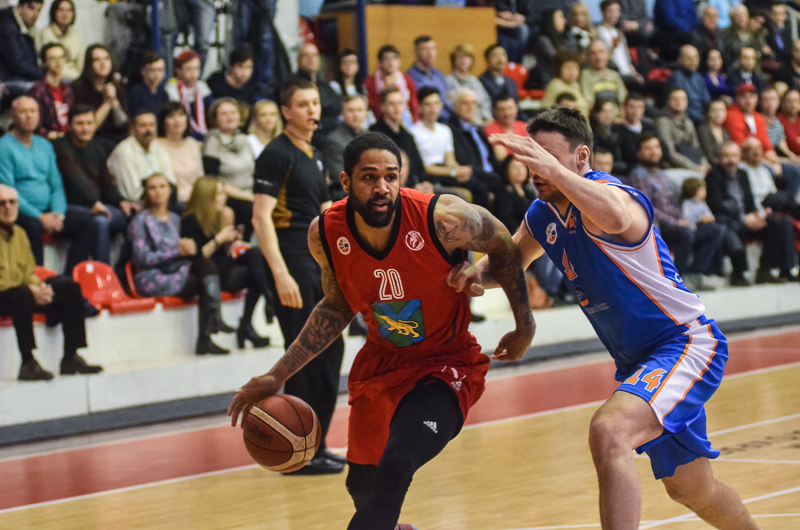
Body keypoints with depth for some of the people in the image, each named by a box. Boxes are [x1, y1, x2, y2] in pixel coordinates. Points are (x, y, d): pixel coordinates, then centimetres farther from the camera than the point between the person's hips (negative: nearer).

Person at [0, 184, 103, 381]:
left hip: (21, 294, 9)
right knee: (21, 296, -40)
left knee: (70, 288, -2)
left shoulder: (19, 233, 16)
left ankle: (70, 357, -4)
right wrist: (30, 290, -23)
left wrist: (40, 287, -6)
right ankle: (28, 363, -35)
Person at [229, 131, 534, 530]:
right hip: (382, 360, 5)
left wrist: (524, 327, -1)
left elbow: (502, 246, -7)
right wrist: (278, 376, -1)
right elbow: (337, 307, 3)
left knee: (396, 466, -27)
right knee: (362, 485, 16)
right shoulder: (325, 234, -16)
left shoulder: (441, 219, -28)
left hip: (447, 363, -4)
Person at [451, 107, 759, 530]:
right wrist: (478, 274, -4)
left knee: (608, 431, -34)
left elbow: (616, 218, -48)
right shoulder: (542, 216, 3)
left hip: (686, 344, -10)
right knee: (690, 490, 21)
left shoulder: (606, 192, -23)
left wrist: (555, 171, -53)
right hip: (636, 360, 10)